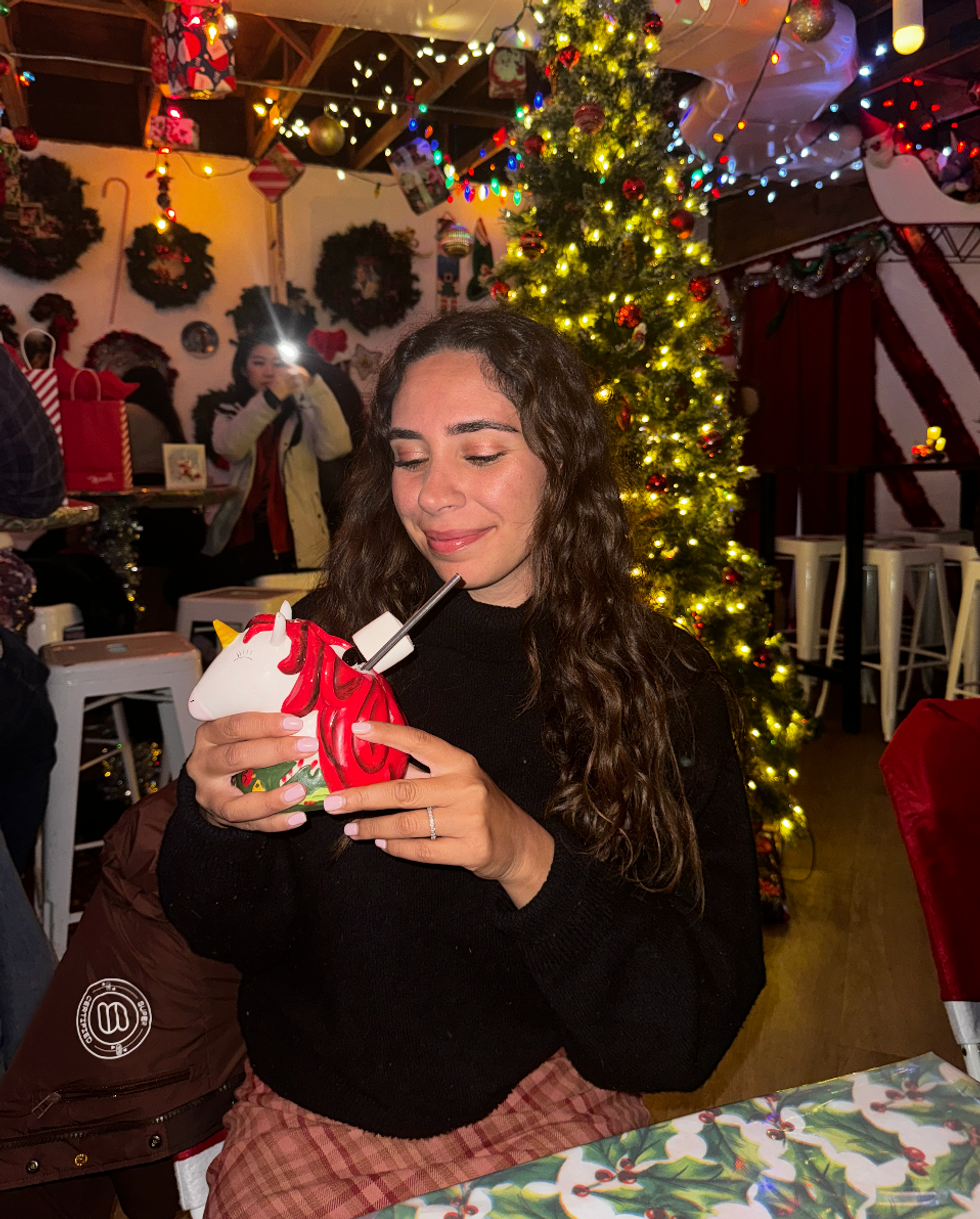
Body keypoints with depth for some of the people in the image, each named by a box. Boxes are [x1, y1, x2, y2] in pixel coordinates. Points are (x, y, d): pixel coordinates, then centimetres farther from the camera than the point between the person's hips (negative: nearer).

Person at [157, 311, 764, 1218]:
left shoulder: (665, 684, -10)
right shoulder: (329, 639, -9)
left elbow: (698, 1018, -15)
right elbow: (238, 935, -2)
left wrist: (527, 858, -30)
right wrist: (217, 820, -23)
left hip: (553, 1109, 0)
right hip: (318, 1115, 1)